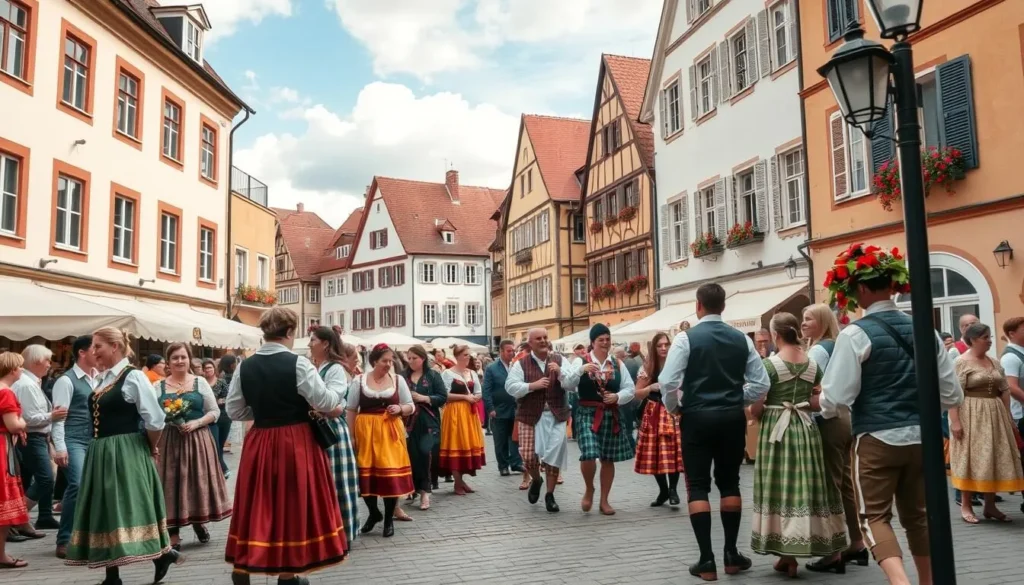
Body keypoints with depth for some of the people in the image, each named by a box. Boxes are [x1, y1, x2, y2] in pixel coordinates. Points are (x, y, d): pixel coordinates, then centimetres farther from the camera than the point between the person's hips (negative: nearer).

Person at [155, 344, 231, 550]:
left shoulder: (200, 382, 3)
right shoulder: (159, 386, 4)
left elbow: (214, 411, 1)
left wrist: (196, 423, -12)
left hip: (197, 440, 0)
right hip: (168, 442, 0)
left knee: (199, 481, 7)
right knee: (171, 484, 1)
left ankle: (198, 522, 30)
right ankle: (173, 535, 8)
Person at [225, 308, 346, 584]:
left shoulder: (244, 366, 1)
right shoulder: (298, 363, -14)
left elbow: (234, 411, 6)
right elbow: (326, 403, -13)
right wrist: (338, 403, 7)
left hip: (258, 443, 4)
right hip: (296, 443, -4)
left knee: (256, 505, 15)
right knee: (291, 506, 8)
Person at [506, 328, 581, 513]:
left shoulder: (559, 360, 6)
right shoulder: (521, 363, 0)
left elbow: (572, 384, -1)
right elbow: (510, 387, -8)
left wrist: (560, 372, -18)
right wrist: (532, 385, -19)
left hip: (555, 416, 1)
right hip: (530, 416, -1)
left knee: (554, 455, 2)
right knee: (528, 456, -4)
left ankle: (550, 495, 19)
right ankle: (536, 480, 30)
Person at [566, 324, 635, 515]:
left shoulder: (618, 363, 7)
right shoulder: (581, 361, -1)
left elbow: (630, 389, 9)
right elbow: (566, 385, -11)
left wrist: (618, 397, -11)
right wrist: (581, 369, -24)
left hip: (611, 416, 3)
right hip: (588, 414, -3)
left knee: (608, 459, 10)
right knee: (588, 455, -17)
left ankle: (604, 501, 24)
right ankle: (589, 489, 14)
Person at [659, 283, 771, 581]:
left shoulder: (686, 338, -9)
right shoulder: (742, 339, 3)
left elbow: (668, 382, -14)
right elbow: (761, 383, 3)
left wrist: (673, 407, 4)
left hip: (697, 418, -3)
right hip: (732, 418, 4)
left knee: (698, 486, 4)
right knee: (730, 483, 16)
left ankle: (706, 560, 3)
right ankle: (731, 554, 21)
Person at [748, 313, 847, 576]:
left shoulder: (770, 364, -11)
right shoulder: (813, 364, 5)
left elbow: (756, 407, -12)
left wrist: (756, 415, 8)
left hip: (775, 429, -5)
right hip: (805, 428, 5)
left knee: (781, 489, 1)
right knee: (807, 486, 12)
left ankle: (787, 555, 4)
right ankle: (821, 546, 19)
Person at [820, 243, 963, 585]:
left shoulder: (855, 334, -12)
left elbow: (835, 398, -14)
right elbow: (952, 395, 7)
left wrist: (824, 408, 8)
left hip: (876, 439, -5)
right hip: (920, 438, 5)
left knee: (875, 515, 4)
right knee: (918, 515, 19)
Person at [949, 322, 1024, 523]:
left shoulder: (995, 363, 11)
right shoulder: (961, 363, -11)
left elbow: (1005, 390, 15)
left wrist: (1007, 416, 8)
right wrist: (955, 421, -21)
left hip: (994, 416, 7)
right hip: (971, 417, -7)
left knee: (994, 460, 9)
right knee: (971, 459, -2)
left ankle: (990, 505, 18)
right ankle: (966, 505, 7)